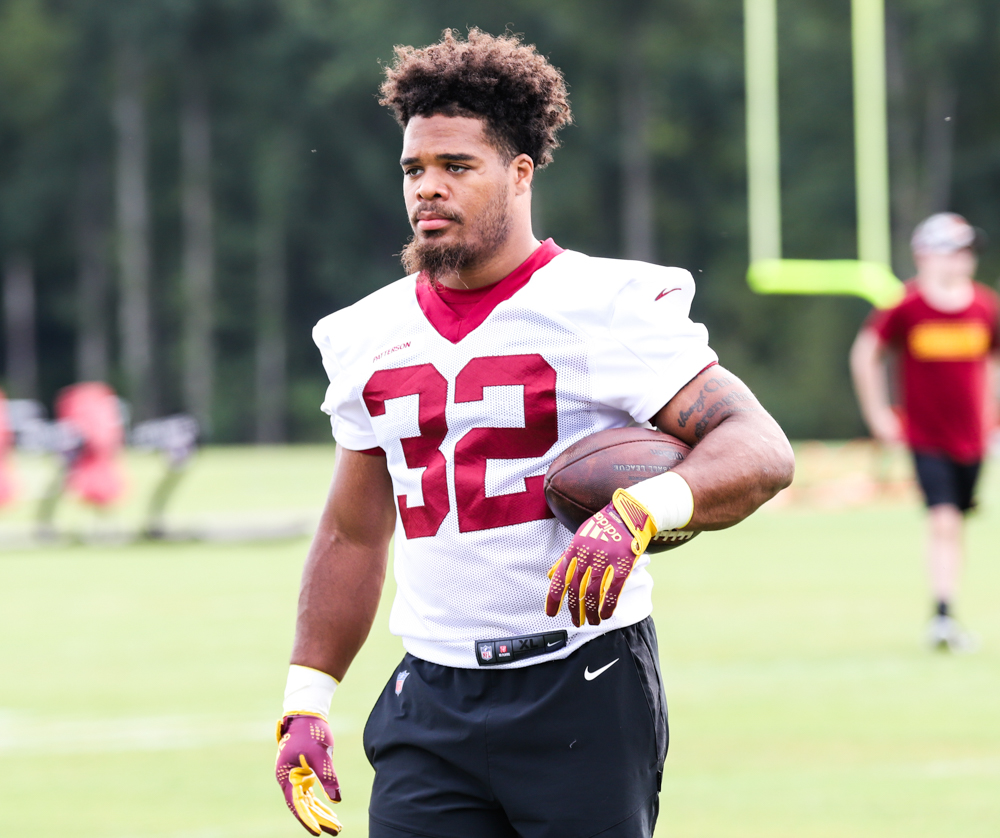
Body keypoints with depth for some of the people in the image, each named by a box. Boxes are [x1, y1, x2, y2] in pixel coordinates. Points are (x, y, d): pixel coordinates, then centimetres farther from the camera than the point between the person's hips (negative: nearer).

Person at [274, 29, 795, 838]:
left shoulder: (607, 308, -6)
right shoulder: (373, 337, 12)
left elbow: (761, 450, -14)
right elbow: (353, 535, 21)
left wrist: (636, 514, -31)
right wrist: (306, 703, 16)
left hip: (583, 689, -5)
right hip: (433, 702, 5)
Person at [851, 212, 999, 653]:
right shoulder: (907, 307, -11)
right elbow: (865, 354, 1)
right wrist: (878, 414, 0)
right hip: (925, 436, -4)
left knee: (953, 526, 10)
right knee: (943, 522, -17)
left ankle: (942, 620, 21)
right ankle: (943, 614, -16)